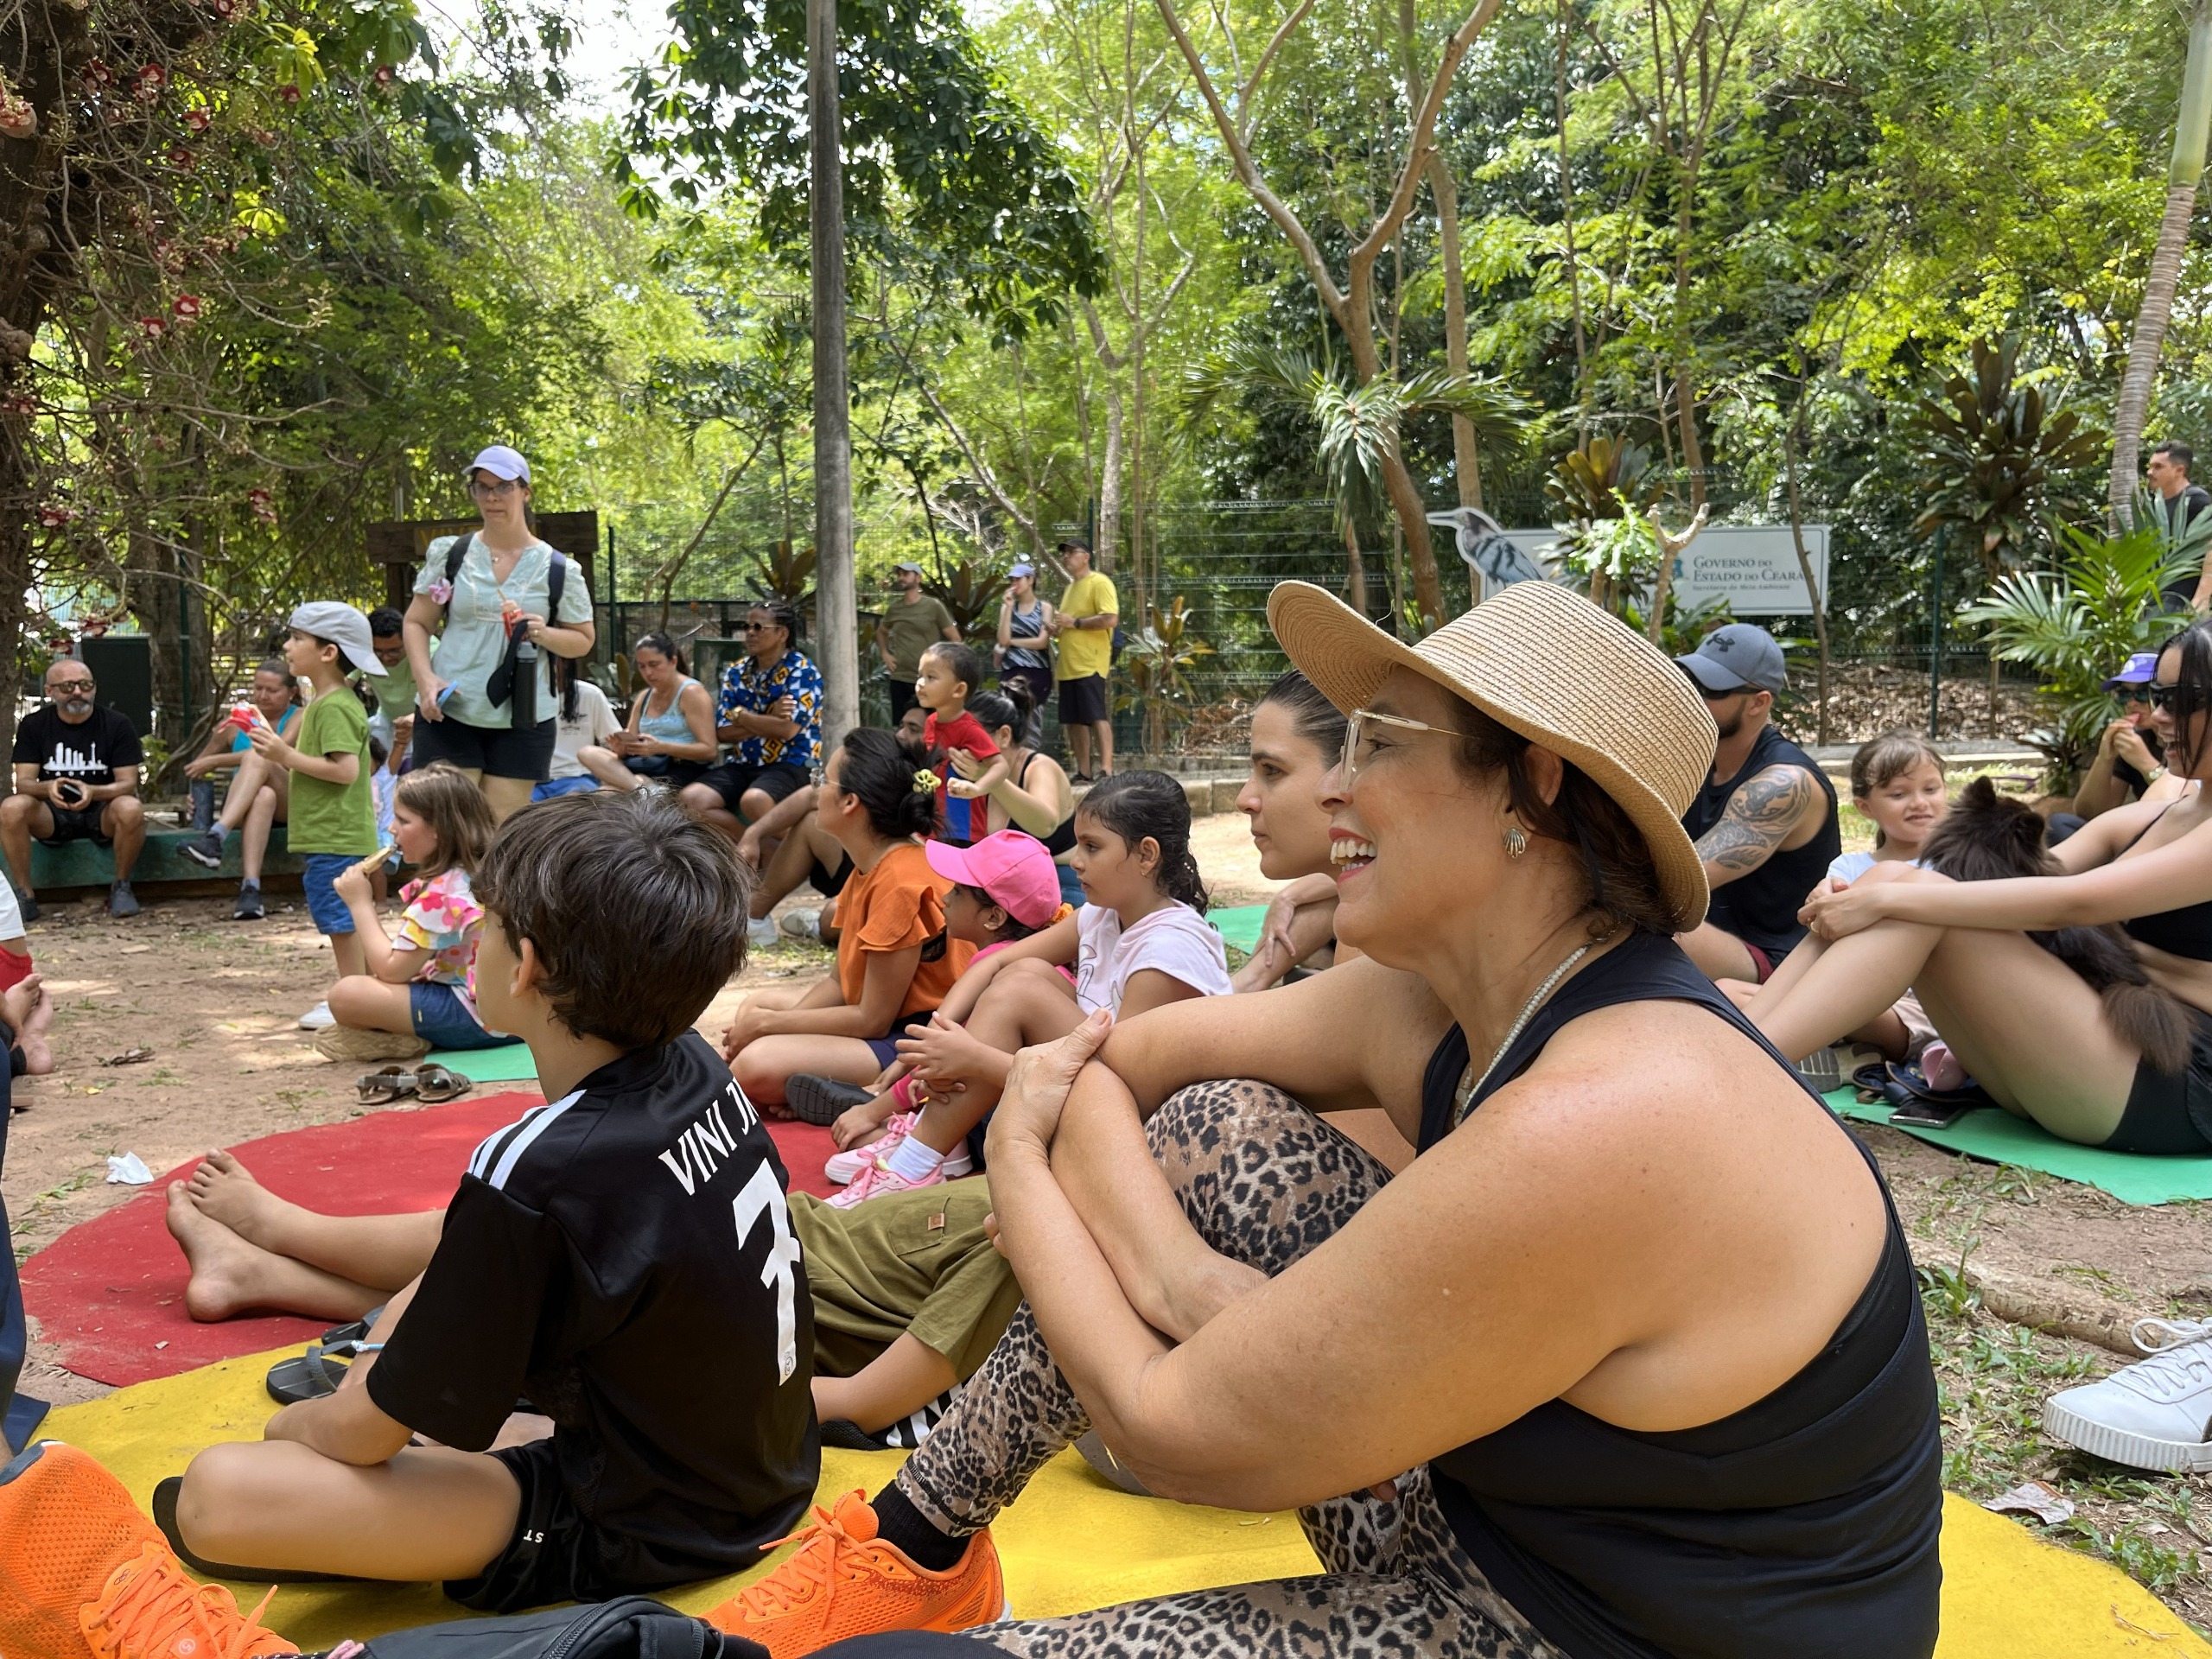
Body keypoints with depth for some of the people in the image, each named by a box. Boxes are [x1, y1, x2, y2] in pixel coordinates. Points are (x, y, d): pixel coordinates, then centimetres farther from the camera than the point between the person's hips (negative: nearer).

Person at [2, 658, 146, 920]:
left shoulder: (117, 725, -5)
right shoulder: (33, 725, 1)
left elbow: (128, 783, -10)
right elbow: (23, 782, -5)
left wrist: (93, 792, -32)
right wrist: (47, 787, -30)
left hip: (102, 813, -2)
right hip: (52, 816, 2)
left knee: (131, 809, -35)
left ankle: (121, 886, -10)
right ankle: (25, 893, -13)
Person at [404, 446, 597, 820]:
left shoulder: (558, 569, 2)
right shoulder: (450, 554, 5)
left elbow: (583, 640, 8)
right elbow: (416, 622, 9)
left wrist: (544, 634, -14)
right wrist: (425, 678, -8)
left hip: (522, 722, 0)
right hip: (448, 715, 0)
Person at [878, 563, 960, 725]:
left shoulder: (933, 606, -5)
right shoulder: (893, 608, 8)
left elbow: (955, 639, -2)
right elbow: (881, 632, 28)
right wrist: (884, 654, 12)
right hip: (899, 679, 4)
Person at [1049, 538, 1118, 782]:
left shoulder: (1099, 582, -5)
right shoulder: (1071, 587, 22)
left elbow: (1110, 618, -18)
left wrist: (1074, 622, -14)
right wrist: (1058, 629, 10)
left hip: (1090, 664, -9)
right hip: (1068, 665, 9)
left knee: (1097, 716, -11)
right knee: (1073, 721, 7)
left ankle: (1106, 771, -12)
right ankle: (1083, 772, 12)